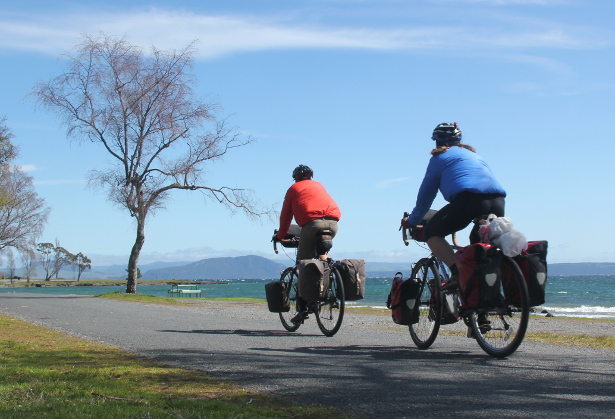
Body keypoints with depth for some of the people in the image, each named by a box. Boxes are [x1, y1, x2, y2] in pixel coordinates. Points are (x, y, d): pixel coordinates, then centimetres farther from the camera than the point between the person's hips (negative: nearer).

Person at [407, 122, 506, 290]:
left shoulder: (440, 156, 18)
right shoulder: (473, 154, 37)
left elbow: (425, 195, 18)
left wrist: (412, 222, 32)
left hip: (469, 198, -6)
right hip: (498, 202, 6)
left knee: (431, 232, 10)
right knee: (478, 242, 30)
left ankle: (458, 273, -9)